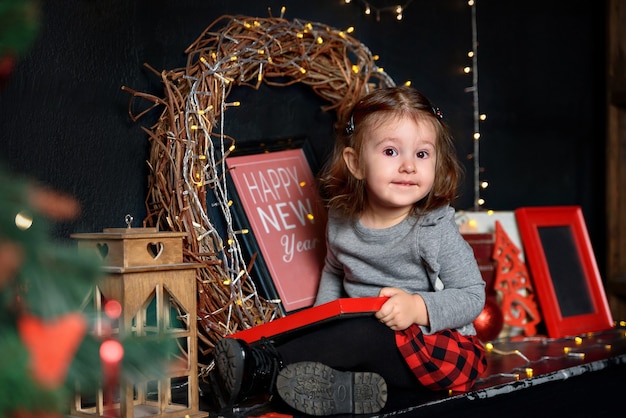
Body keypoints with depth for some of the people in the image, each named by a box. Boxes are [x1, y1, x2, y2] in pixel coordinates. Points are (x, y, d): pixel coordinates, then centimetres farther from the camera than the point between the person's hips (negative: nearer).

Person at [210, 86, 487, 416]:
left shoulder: (436, 231, -15)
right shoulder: (341, 221, 1)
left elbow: (473, 296, -12)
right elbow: (333, 272, 22)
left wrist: (418, 308, -27)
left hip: (435, 341, -6)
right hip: (362, 331, 6)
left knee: (366, 333, -32)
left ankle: (262, 367, -31)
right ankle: (343, 386, -43)